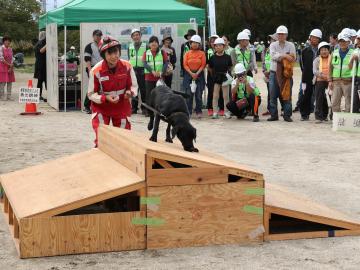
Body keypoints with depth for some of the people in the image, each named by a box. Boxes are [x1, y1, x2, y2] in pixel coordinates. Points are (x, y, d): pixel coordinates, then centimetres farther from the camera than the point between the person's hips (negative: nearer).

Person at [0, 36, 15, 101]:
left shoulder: (10, 49, 10)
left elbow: (11, 58, 7)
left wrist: (11, 67, -6)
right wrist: (8, 64, -12)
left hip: (10, 67, 6)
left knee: (10, 81, 4)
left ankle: (9, 96, 8)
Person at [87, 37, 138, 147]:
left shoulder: (127, 66, -16)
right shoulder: (96, 70, -23)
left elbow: (133, 86, -2)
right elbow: (91, 94, -13)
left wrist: (130, 92, -25)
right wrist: (105, 98, -30)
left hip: (122, 107, 3)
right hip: (101, 107, -3)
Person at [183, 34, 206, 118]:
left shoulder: (202, 53, 4)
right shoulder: (187, 53, 6)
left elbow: (203, 65, -1)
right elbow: (185, 65, 0)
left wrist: (197, 73, -12)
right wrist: (191, 73, -12)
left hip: (199, 74, -1)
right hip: (189, 74, 1)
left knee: (199, 94, -2)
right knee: (189, 94, -2)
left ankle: (199, 112, 5)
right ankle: (188, 112, 3)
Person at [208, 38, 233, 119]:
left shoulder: (227, 57, -4)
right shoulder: (213, 57, -2)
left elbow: (230, 67, 7)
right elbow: (210, 68, 8)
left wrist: (227, 73, 1)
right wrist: (214, 74, 5)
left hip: (225, 78, -1)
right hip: (216, 78, 1)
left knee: (226, 96, 5)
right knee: (215, 96, 4)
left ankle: (227, 112, 12)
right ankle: (215, 112, 10)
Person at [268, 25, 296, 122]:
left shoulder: (290, 45, 7)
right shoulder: (273, 45, 8)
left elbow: (293, 58, -5)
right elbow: (273, 56, -10)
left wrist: (279, 57, -13)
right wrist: (284, 55, -19)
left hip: (286, 73, -1)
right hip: (274, 73, 1)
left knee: (287, 95, -1)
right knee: (273, 96, 2)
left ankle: (287, 115, 5)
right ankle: (274, 115, 9)